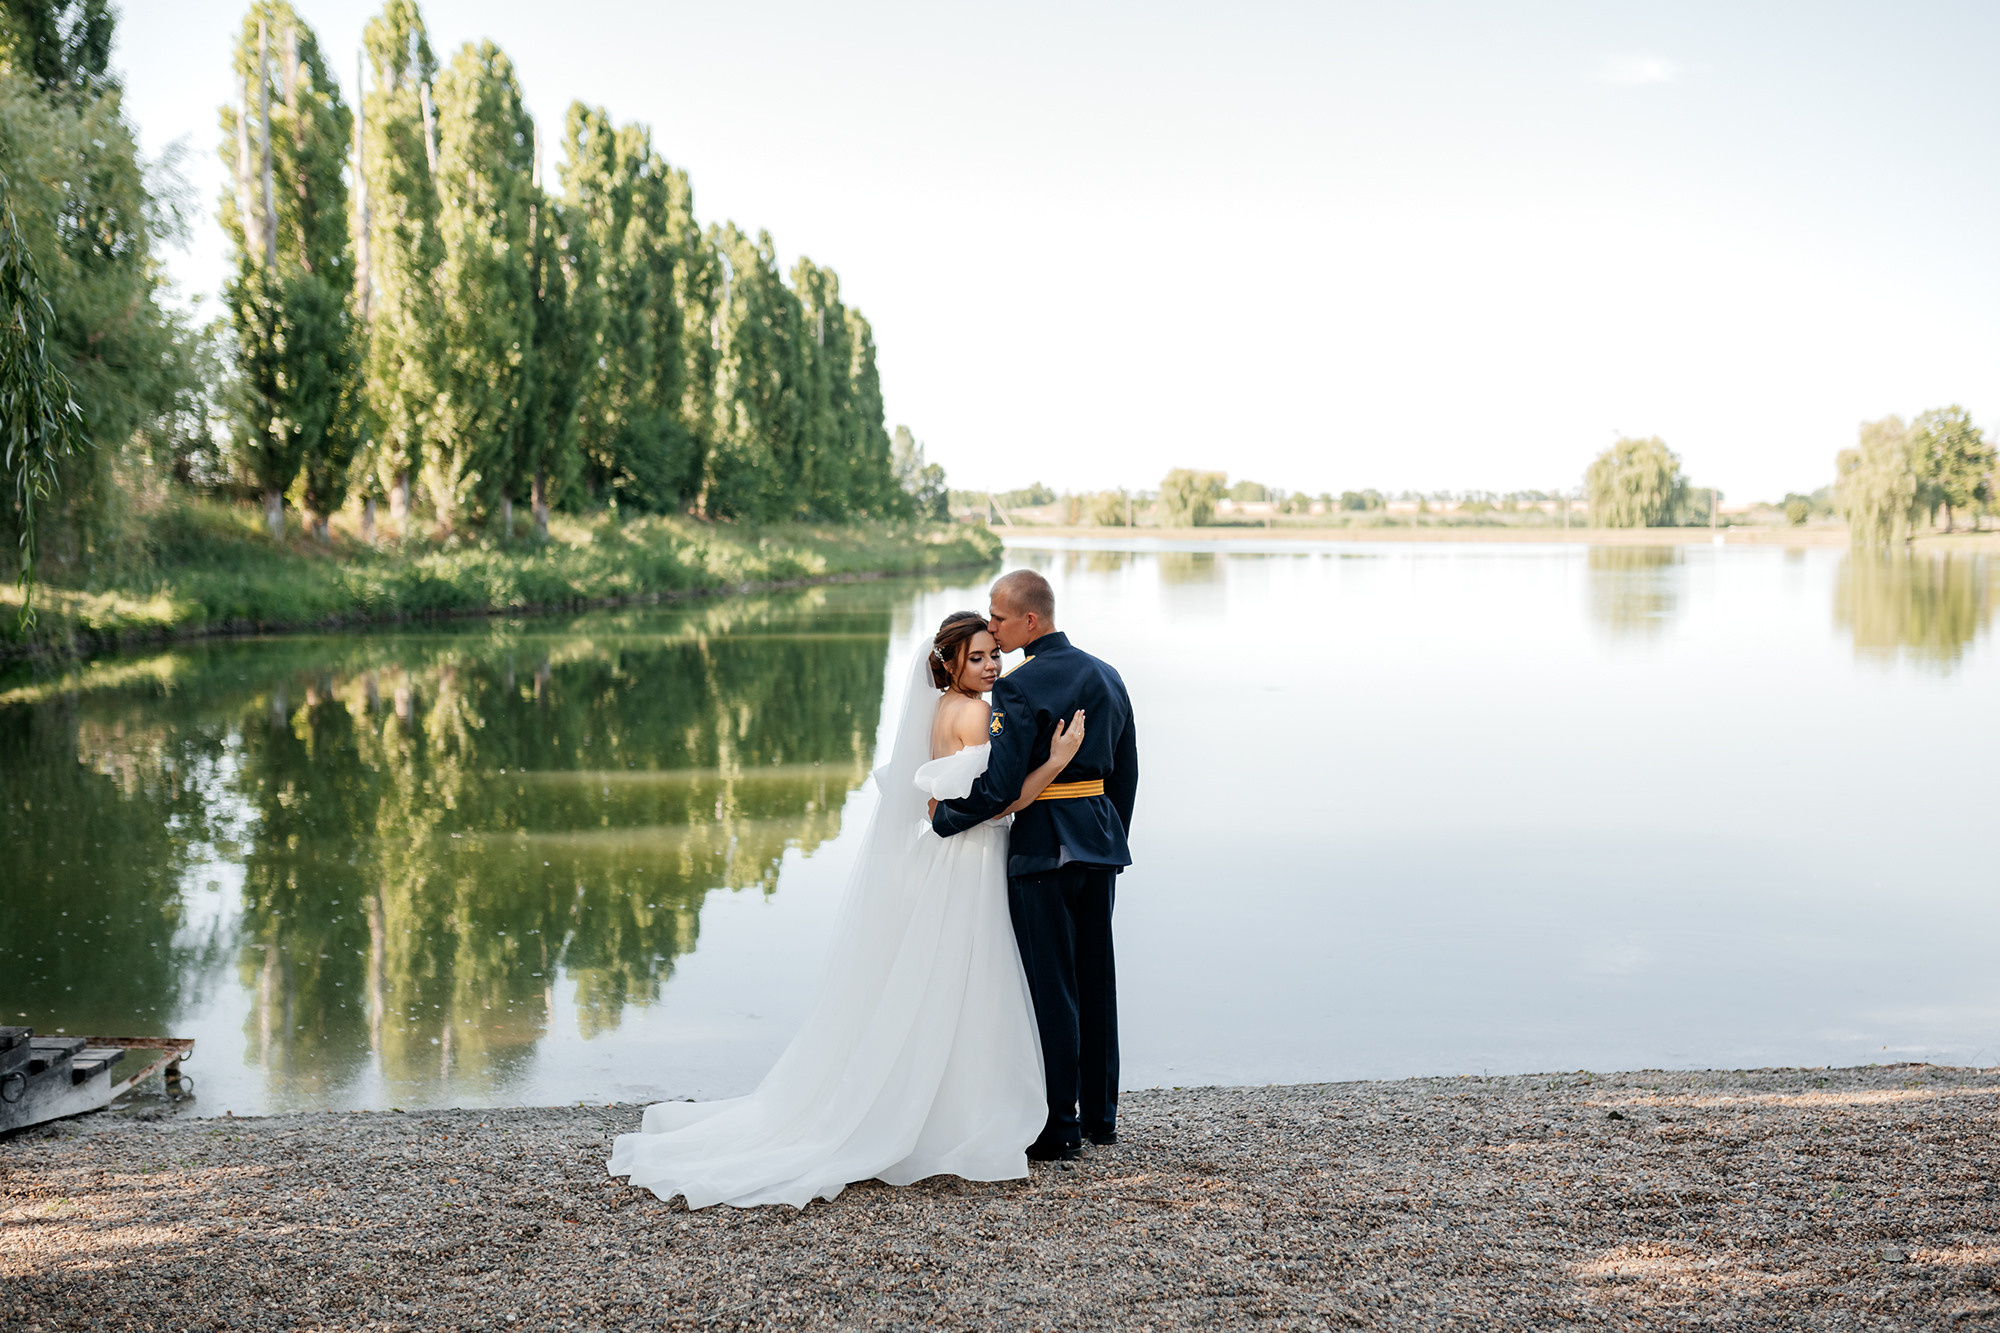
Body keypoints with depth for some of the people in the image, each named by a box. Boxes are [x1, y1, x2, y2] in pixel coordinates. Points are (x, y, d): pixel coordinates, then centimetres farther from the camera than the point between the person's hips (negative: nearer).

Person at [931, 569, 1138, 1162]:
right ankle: (1100, 1114, 24)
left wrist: (942, 818, -4)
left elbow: (998, 788, -20)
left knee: (1051, 986, 0)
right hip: (1101, 842, 8)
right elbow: (1126, 774, 14)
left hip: (1043, 846, -8)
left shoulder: (1018, 688, -15)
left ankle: (1059, 1128, 6)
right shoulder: (1107, 677, 9)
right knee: (1095, 979, 15)